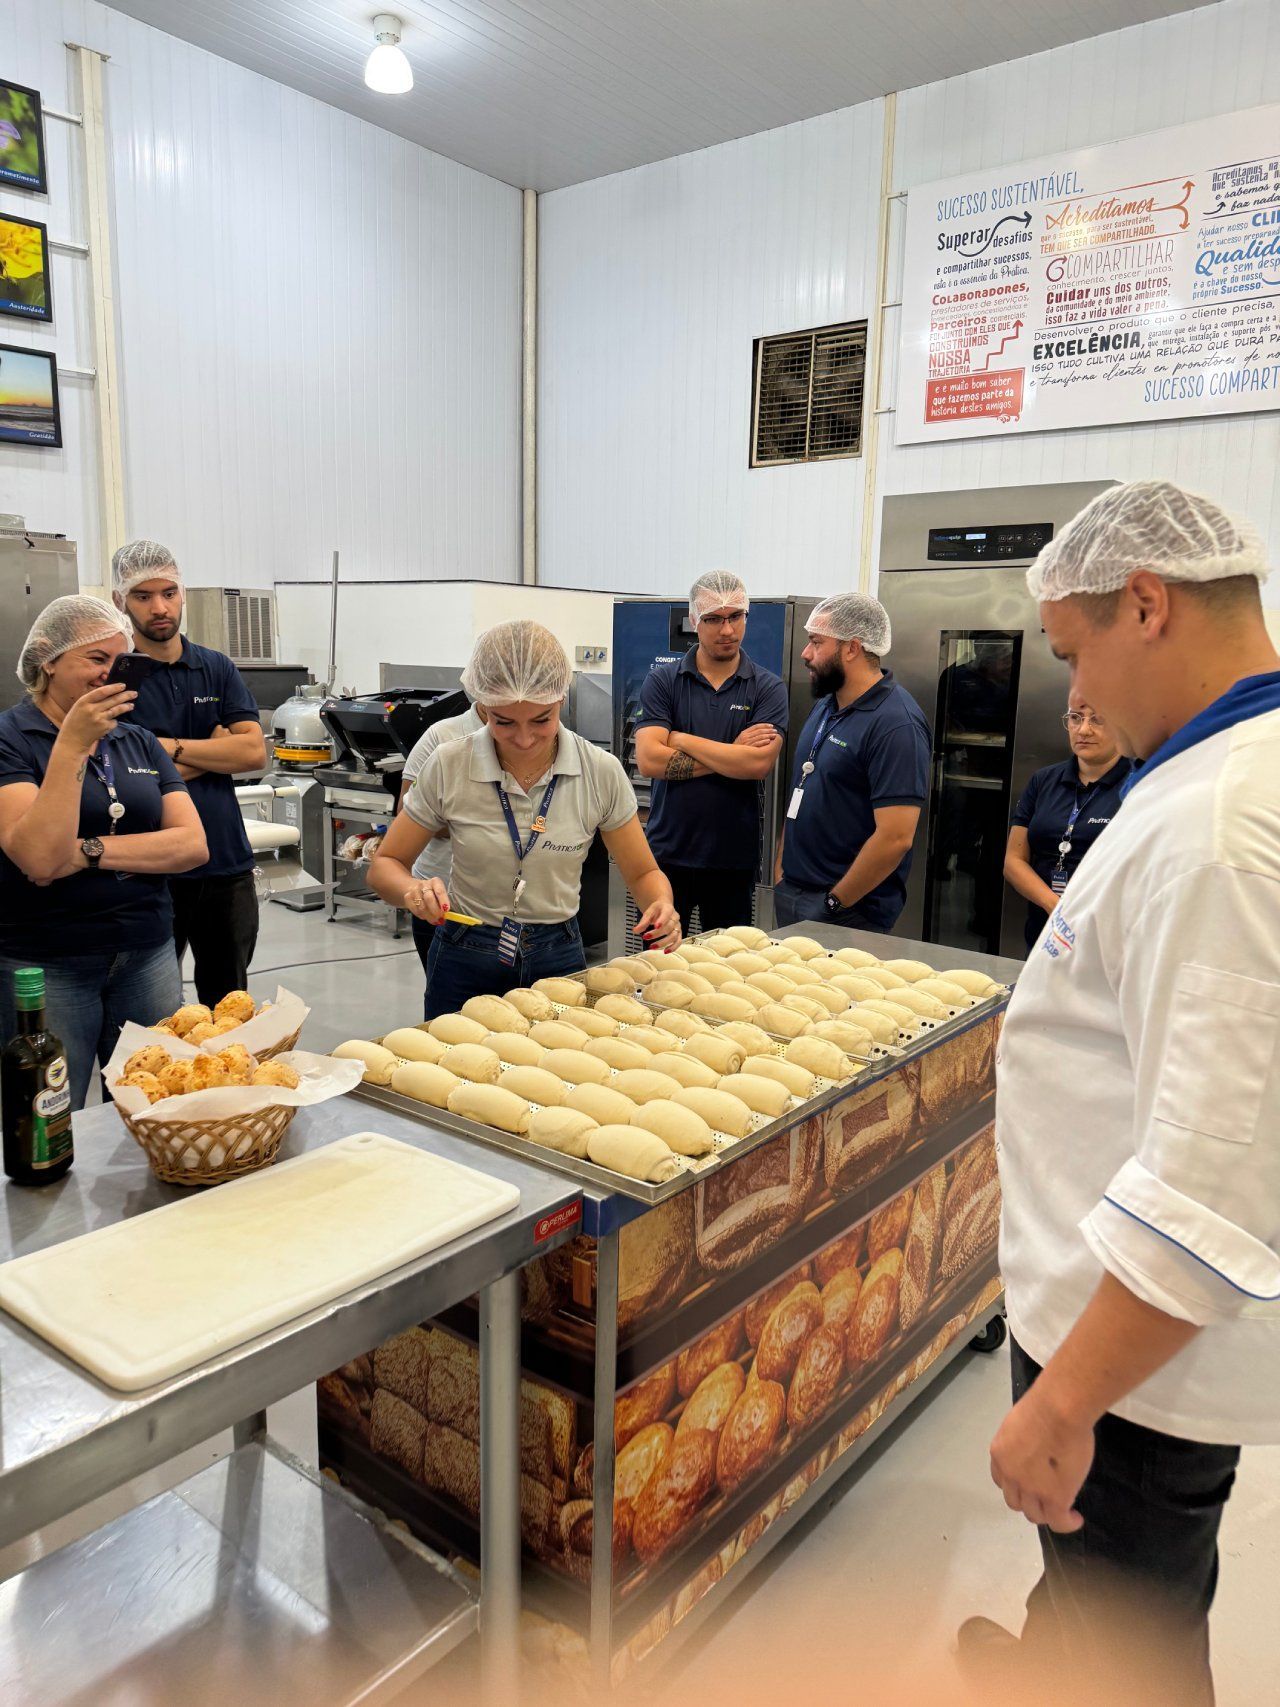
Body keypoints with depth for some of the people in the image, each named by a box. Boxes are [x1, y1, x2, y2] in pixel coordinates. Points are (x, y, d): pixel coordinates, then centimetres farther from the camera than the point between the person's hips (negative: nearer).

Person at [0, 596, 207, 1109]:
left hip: (148, 956, 4)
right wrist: (72, 745, -22)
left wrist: (90, 851, -13)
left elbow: (194, 845, -2)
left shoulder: (140, 742, 10)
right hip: (46, 968, -4)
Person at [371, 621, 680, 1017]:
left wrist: (661, 908, -24)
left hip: (558, 959, 1)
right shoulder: (448, 766, -13)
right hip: (464, 965, 0)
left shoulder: (601, 772, -13)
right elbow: (384, 865, -3)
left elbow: (644, 873, -1)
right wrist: (413, 891, -26)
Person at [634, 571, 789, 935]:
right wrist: (732, 754, -11)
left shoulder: (768, 688, 0)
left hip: (734, 858, 0)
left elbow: (759, 763, -15)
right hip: (668, 852, 0)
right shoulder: (662, 681, 0)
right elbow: (648, 760, -12)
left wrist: (680, 739, -11)